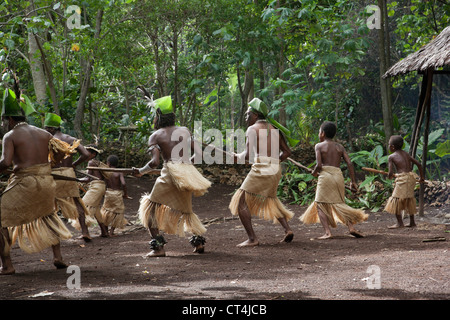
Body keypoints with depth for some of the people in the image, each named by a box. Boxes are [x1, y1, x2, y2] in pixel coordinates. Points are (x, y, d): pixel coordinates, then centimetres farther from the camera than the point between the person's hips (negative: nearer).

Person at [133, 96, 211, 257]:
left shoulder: (156, 136, 2)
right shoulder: (184, 131, 14)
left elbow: (155, 162, -10)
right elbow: (198, 152, 11)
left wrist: (141, 171, 4)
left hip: (171, 173, -5)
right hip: (188, 173, 5)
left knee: (151, 208, 5)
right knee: (186, 210, 25)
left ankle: (158, 246, -7)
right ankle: (199, 241, 16)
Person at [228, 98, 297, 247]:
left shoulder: (252, 129, -4)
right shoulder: (274, 129, 16)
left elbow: (248, 155, -13)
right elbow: (287, 151, 16)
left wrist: (238, 157, 6)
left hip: (261, 169, -7)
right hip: (276, 170, 8)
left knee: (241, 202, 0)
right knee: (270, 200, 28)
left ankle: (252, 238, -8)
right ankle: (287, 229, 14)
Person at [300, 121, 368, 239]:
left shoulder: (319, 146, 3)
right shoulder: (339, 147, 15)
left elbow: (319, 165, -8)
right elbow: (349, 163, 5)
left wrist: (314, 172, 13)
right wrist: (353, 182, 7)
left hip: (325, 175, -4)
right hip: (339, 176, 4)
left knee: (320, 204, 2)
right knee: (340, 204, 15)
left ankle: (327, 232, -13)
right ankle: (351, 227, -3)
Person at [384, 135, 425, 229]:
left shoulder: (391, 157, -3)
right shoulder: (406, 154, 16)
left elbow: (390, 173, -10)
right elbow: (419, 164, 15)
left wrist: (390, 176, 14)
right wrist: (422, 177, 24)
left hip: (402, 178, -7)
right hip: (411, 177, 7)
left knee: (396, 199, 0)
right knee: (409, 200, 19)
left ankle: (400, 222, -4)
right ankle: (412, 222, 24)